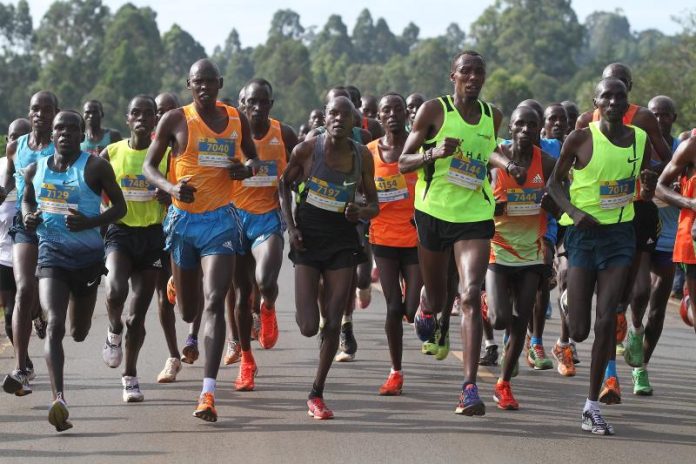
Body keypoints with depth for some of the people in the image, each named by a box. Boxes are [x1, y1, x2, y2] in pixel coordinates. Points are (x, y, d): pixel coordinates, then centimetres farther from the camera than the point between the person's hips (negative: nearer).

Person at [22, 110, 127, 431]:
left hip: (88, 256, 0)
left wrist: (89, 223, -20)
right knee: (54, 324, -20)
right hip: (51, 253, 0)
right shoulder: (36, 170, 3)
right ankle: (59, 399, -29)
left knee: (78, 332, 16)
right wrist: (28, 217, -1)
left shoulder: (95, 167, -7)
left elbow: (120, 206, -3)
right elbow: (27, 199, 22)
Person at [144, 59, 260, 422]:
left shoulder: (237, 120, 5)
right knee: (188, 311, 12)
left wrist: (247, 169, -4)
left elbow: (252, 156, 21)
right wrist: (171, 187, -21)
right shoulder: (176, 120, -2)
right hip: (183, 218, 0)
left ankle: (208, 392, -19)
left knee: (214, 303, -15)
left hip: (221, 219, 0)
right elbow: (149, 166, 0)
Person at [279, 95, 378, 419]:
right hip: (308, 238, -2)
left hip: (342, 241, 2)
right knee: (308, 327, -7)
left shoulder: (363, 156, -2)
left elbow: (374, 205, 6)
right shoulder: (307, 150, -9)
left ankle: (316, 394, 12)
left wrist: (360, 212, -16)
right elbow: (285, 185, 6)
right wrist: (290, 226, -4)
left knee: (332, 324, -2)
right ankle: (302, 308, 33)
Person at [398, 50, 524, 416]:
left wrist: (505, 164, 6)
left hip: (475, 217, 1)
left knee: (471, 297, -15)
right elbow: (403, 163, -6)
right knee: (437, 297, 14)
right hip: (434, 212, -1)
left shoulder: (492, 116, 6)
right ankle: (426, 307, 56)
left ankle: (470, 387, -20)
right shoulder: (433, 111, -6)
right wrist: (434, 153, -24)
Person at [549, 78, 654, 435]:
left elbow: (645, 197, 14)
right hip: (584, 232, -2)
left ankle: (592, 406, 1)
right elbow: (555, 183, 2)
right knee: (579, 331, -5)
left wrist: (648, 187, -11)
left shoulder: (640, 140, 4)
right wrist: (574, 212, -16)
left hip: (620, 234, 2)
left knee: (606, 321, -7)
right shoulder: (581, 139, -7)